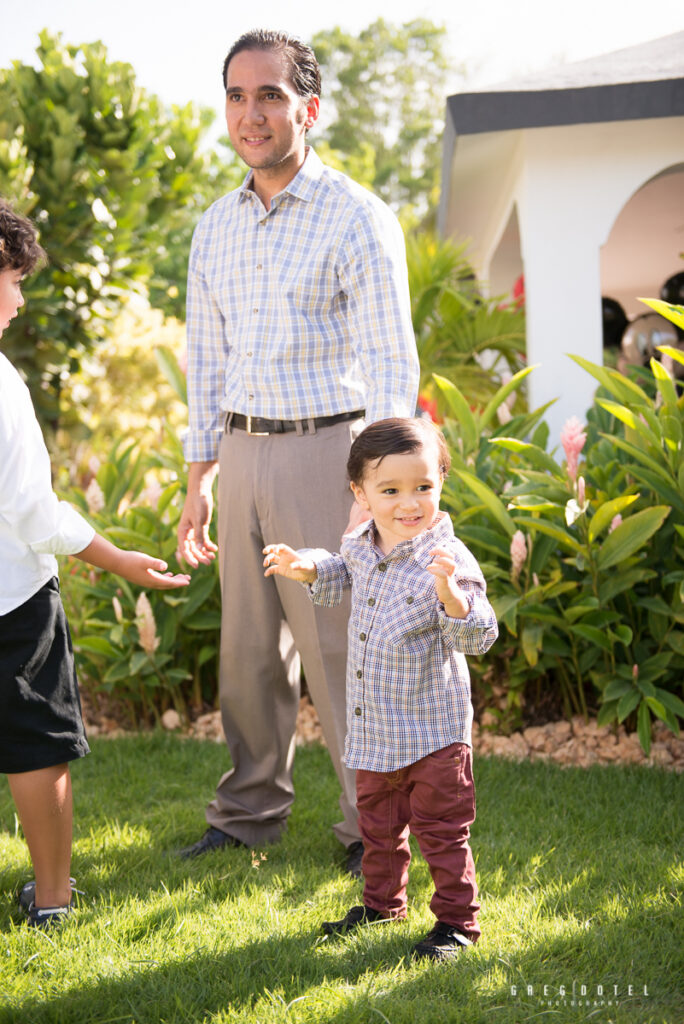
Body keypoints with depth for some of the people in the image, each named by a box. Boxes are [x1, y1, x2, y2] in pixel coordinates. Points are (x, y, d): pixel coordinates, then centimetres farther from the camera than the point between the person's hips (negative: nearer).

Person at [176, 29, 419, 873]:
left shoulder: (356, 219, -8)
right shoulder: (215, 228, 11)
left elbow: (391, 368, -11)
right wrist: (199, 480, 14)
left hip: (324, 449, -6)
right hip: (243, 455, 6)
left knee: (339, 647, -3)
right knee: (248, 647, 12)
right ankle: (250, 813, 25)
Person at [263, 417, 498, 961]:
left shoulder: (449, 560, -21)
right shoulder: (363, 546, 0)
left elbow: (476, 638, -27)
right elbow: (342, 570, 25)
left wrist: (451, 594, -43)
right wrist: (306, 567, 8)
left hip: (433, 731, -7)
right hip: (374, 728, 7)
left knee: (440, 831, 3)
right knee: (378, 824, 22)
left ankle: (457, 920, 17)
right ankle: (383, 901, 41)